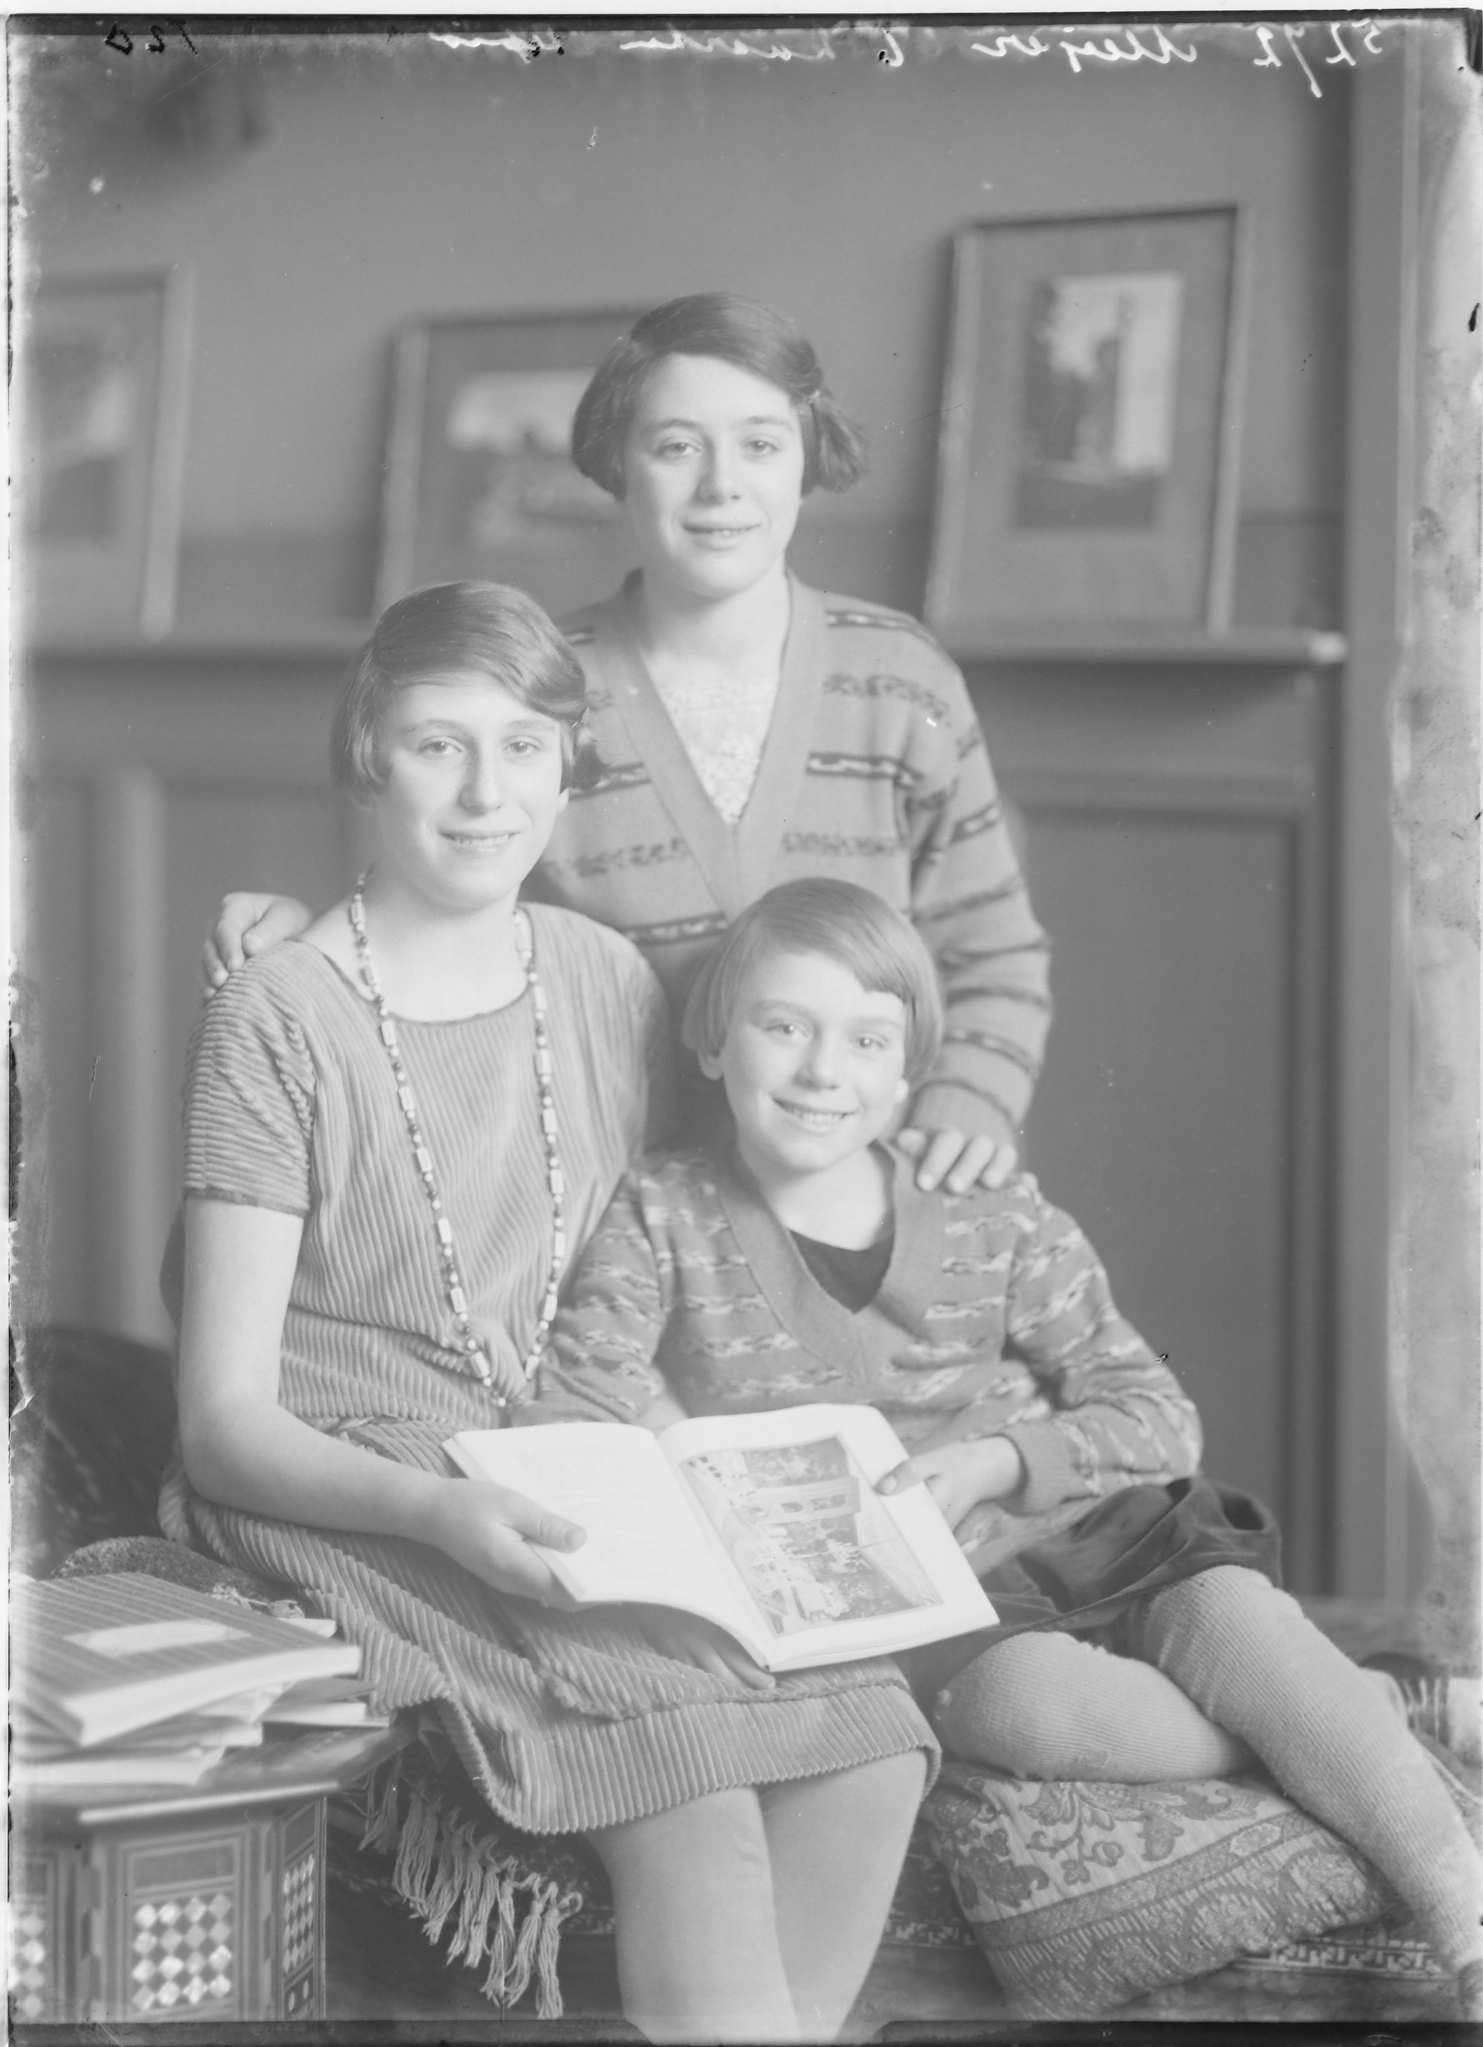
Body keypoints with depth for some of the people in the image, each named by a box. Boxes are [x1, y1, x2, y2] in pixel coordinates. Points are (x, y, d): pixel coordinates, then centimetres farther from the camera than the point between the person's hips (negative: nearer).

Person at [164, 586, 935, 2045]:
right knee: (684, 1722, -30)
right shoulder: (280, 1022, -6)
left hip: (569, 1511, 5)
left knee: (870, 1736, -21)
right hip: (341, 1509, -5)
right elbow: (226, 1420, -9)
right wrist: (438, 1510, -26)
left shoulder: (607, 983, 10)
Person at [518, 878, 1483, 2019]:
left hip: (1081, 1527, 2)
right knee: (1032, 1699, -34)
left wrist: (1000, 1463, -12)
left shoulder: (997, 1224, 6)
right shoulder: (665, 1221, 3)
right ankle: (1336, 1726, -13)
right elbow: (566, 1412, -8)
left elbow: (1160, 1419, 5)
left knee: (1234, 1607, -29)